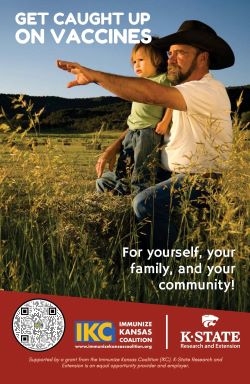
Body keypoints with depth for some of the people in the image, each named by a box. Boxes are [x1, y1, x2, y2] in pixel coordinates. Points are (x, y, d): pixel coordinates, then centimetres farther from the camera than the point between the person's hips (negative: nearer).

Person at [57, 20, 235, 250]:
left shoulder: (210, 90, -19)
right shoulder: (181, 92, 13)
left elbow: (150, 93, -34)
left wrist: (94, 75, -33)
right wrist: (114, 148, 0)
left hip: (199, 182, -9)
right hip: (170, 175, 9)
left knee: (145, 203, -32)